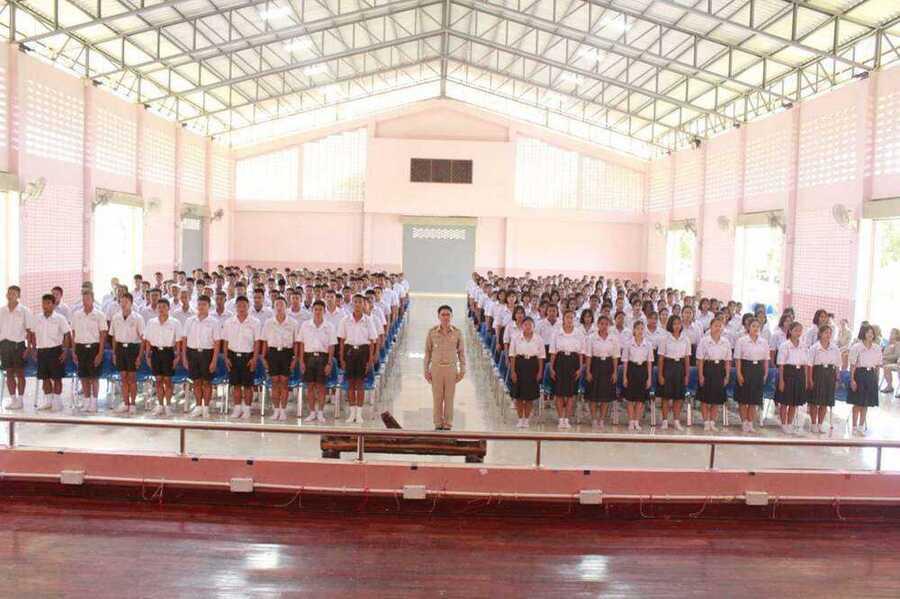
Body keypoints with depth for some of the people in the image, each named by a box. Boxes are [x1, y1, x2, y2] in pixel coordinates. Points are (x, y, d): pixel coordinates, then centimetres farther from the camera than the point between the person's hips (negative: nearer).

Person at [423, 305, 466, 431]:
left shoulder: (457, 332, 0)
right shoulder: (432, 332, -1)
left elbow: (461, 352, 5)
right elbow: (428, 351, 4)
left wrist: (462, 370, 2)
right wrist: (426, 370, 2)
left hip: (451, 369, 0)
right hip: (436, 368, 0)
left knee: (449, 398, 3)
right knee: (437, 398, 3)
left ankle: (448, 425, 12)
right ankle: (438, 424, 13)